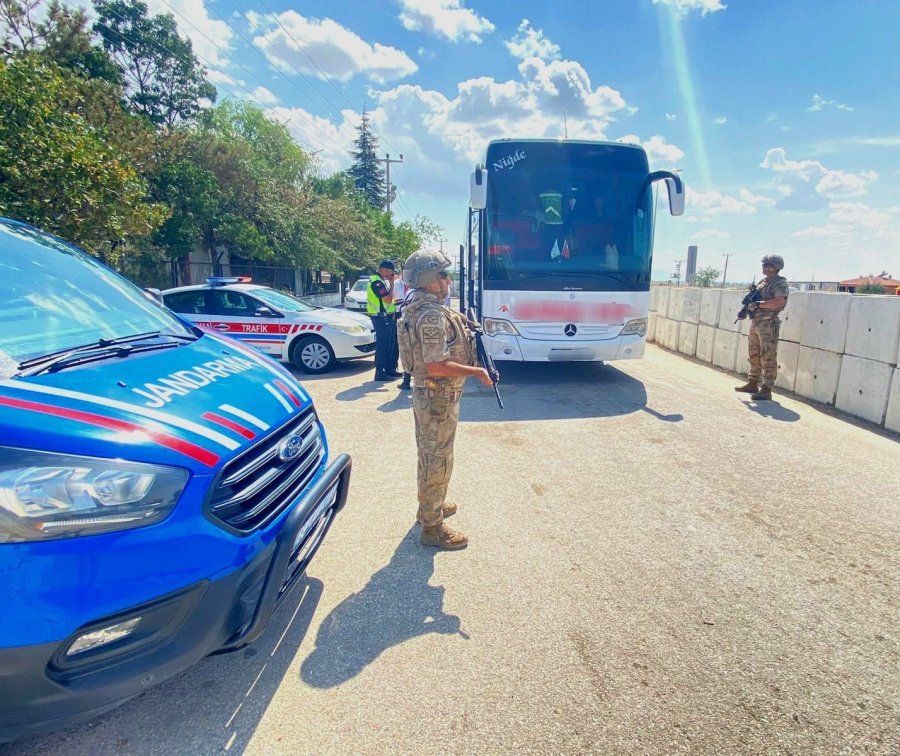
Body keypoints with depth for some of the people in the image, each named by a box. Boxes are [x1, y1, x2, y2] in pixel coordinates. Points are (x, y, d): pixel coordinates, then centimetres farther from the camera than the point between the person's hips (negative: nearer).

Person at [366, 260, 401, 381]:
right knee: (382, 345, -8)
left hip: (387, 316, 10)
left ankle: (389, 370, 24)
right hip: (381, 317, -10)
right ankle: (379, 373, -3)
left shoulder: (382, 280, 16)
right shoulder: (376, 282, -17)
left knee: (390, 344, 15)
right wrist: (392, 284, -12)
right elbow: (388, 299, -22)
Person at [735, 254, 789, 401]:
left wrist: (758, 304, -19)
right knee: (754, 356, 14)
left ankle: (766, 390, -6)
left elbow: (779, 302, -23)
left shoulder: (780, 283, -8)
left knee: (768, 358, -7)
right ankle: (752, 384, 25)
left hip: (769, 324, -9)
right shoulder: (762, 282, 17)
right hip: (755, 322, 9)